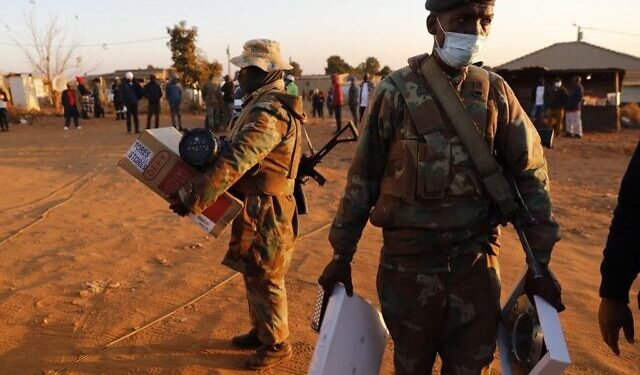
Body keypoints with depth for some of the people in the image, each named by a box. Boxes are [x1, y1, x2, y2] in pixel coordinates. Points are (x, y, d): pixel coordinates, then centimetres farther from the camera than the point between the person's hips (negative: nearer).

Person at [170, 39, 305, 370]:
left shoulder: (270, 111, -24)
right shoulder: (262, 103, 11)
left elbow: (235, 161, -32)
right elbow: (242, 152, 18)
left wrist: (194, 198, -33)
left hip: (265, 212, -10)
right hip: (254, 207, 10)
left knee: (265, 279, 3)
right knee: (254, 274, 20)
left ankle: (276, 345, 20)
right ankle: (261, 331, 36)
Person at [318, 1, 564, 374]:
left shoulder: (495, 91, 1)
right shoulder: (396, 92, -6)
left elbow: (529, 174, 3)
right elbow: (362, 178, -1)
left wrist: (540, 263, 1)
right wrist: (342, 256, 1)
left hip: (476, 261, 2)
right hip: (408, 262, -1)